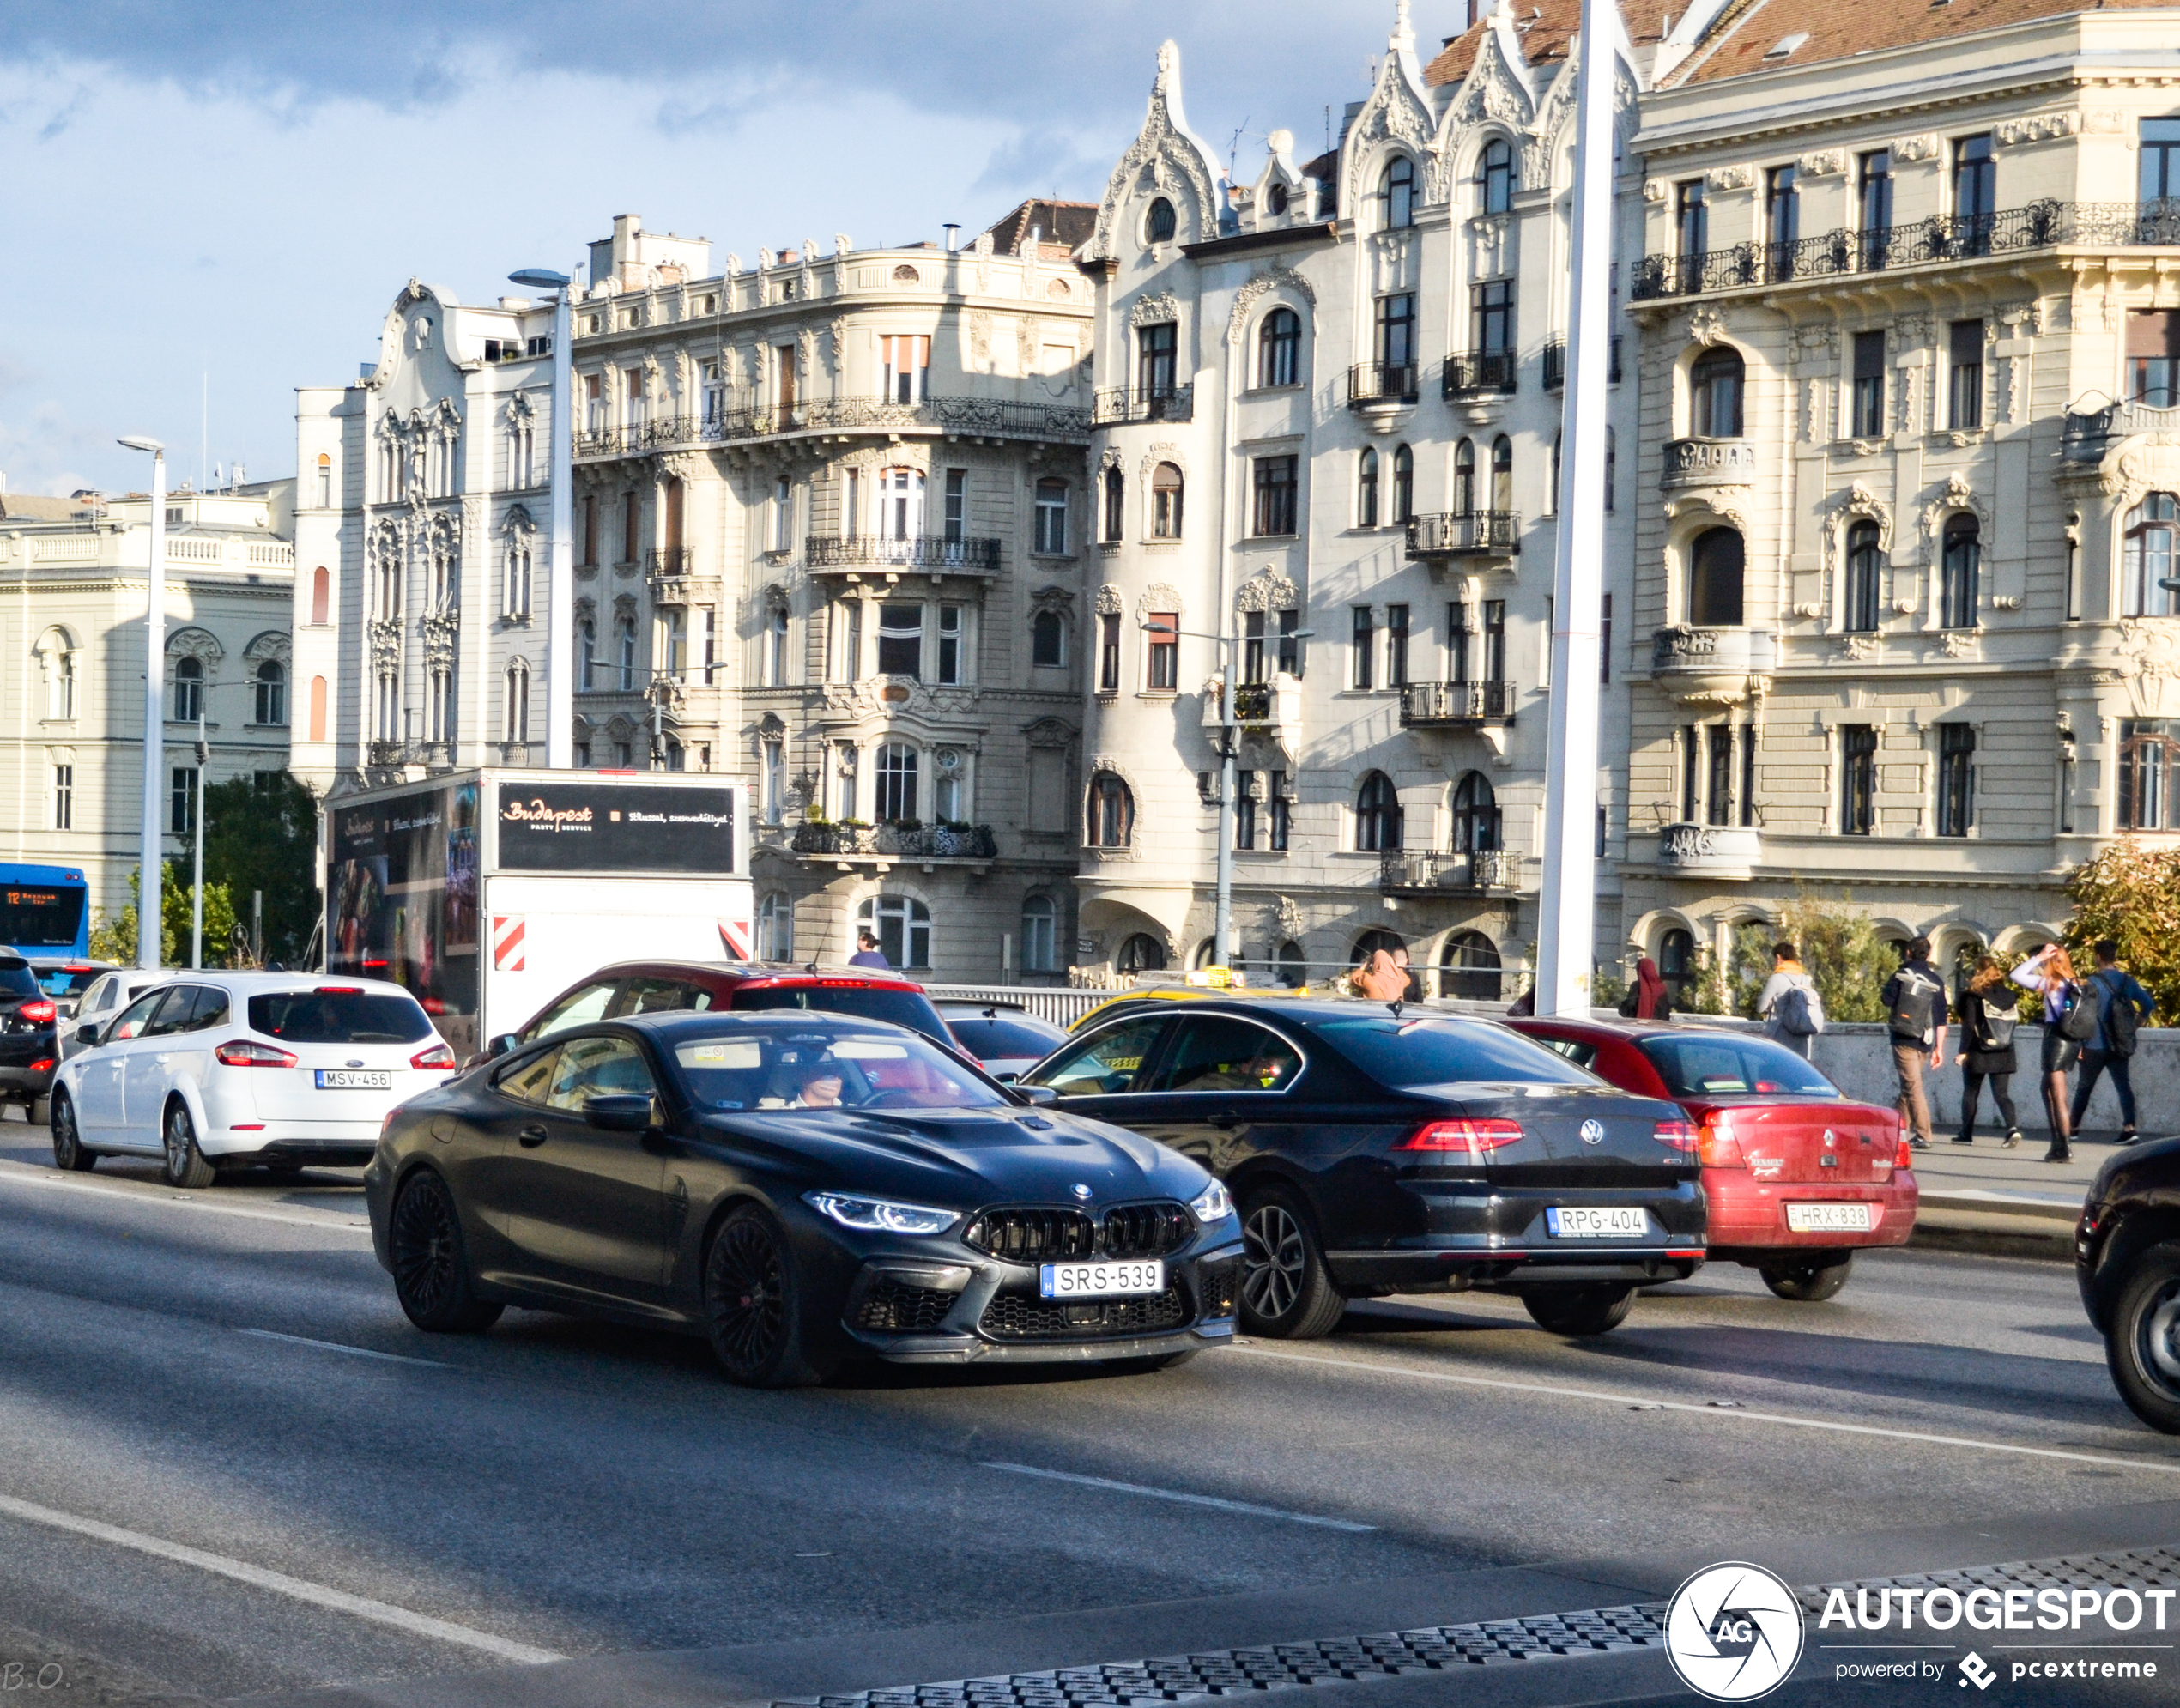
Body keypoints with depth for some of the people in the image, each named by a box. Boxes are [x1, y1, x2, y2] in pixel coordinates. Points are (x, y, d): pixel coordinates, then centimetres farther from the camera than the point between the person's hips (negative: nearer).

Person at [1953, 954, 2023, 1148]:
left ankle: (1967, 1134, 16)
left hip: (1979, 1052, -4)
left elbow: (1968, 1025, -11)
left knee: (1970, 1094, 11)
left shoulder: (1973, 995, -8)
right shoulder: (2008, 995, 5)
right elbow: (2011, 1024, 10)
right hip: (2004, 1054, 4)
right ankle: (2013, 1127, -20)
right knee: (2002, 1094, 1)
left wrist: (1963, 1052, -10)